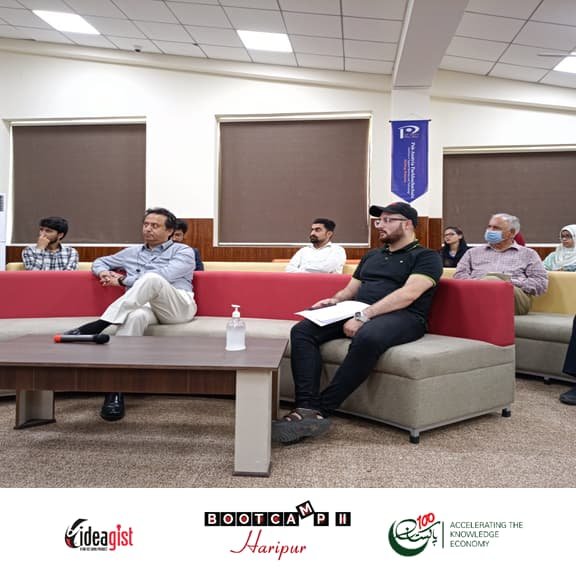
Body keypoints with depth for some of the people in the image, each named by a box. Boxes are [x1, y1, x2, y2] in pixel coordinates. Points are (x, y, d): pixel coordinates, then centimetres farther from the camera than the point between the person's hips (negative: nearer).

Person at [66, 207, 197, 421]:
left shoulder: (183, 251, 12)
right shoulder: (132, 252, 28)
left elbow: (164, 275, -6)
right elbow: (99, 262, 37)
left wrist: (123, 280, -3)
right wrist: (105, 273, 10)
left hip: (178, 307, -3)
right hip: (144, 305, 3)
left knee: (151, 279, -35)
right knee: (135, 317, -37)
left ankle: (96, 326, -34)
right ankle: (116, 389, -43)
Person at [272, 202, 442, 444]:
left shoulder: (426, 257, 5)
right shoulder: (371, 256, 28)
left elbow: (408, 294, -12)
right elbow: (350, 289, 27)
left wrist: (365, 316, -22)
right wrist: (334, 301, 1)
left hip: (402, 316, -6)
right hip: (358, 315, 7)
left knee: (367, 337, -41)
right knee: (302, 330, -16)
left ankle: (321, 410, -31)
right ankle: (307, 408, -30)